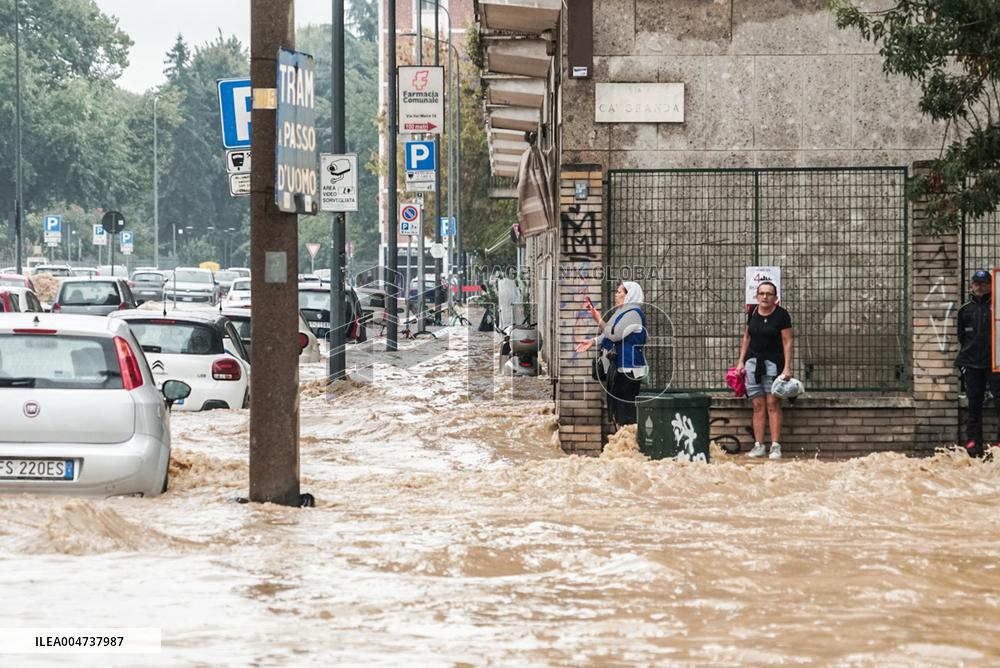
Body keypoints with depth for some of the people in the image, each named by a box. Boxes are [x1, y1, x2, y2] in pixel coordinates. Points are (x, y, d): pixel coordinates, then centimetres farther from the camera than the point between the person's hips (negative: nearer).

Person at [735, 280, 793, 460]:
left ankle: (775, 446, -6)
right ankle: (758, 446, 4)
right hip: (753, 361, 4)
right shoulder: (753, 313, 8)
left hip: (773, 362, -4)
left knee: (773, 404, -8)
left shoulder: (781, 314, -5)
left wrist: (787, 367, -12)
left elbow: (787, 342, -6)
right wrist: (741, 361, 12)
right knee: (758, 405, 3)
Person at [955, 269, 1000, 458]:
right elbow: (961, 337, 15)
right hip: (972, 363, 3)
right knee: (974, 404, 5)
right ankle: (973, 442, 6)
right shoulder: (965, 310, 12)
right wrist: (964, 359, 6)